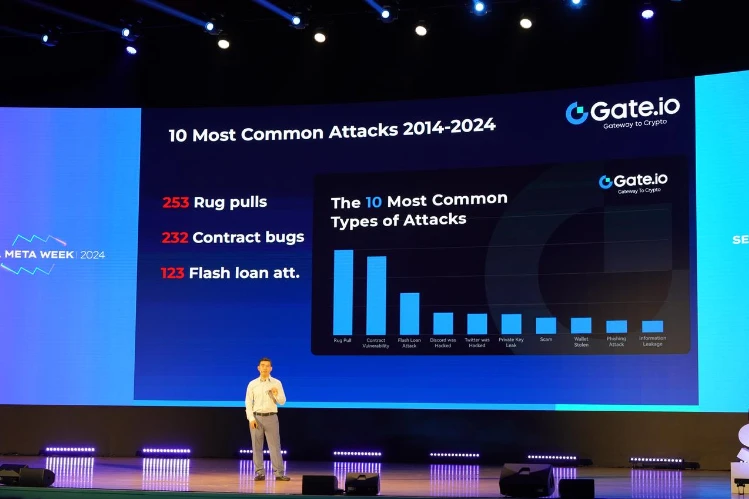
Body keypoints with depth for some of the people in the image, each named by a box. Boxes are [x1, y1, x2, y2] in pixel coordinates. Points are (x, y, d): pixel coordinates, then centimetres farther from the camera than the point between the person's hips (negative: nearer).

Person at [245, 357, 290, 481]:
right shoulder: (252, 384, 4)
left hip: (271, 417, -1)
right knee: (257, 446, 2)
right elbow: (248, 402, 2)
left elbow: (282, 402, 3)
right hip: (256, 417, 1)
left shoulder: (276, 383, 3)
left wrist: (276, 395, -18)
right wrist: (251, 418, -8)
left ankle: (279, 473, -4)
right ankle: (260, 473, 7)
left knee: (275, 445, -4)